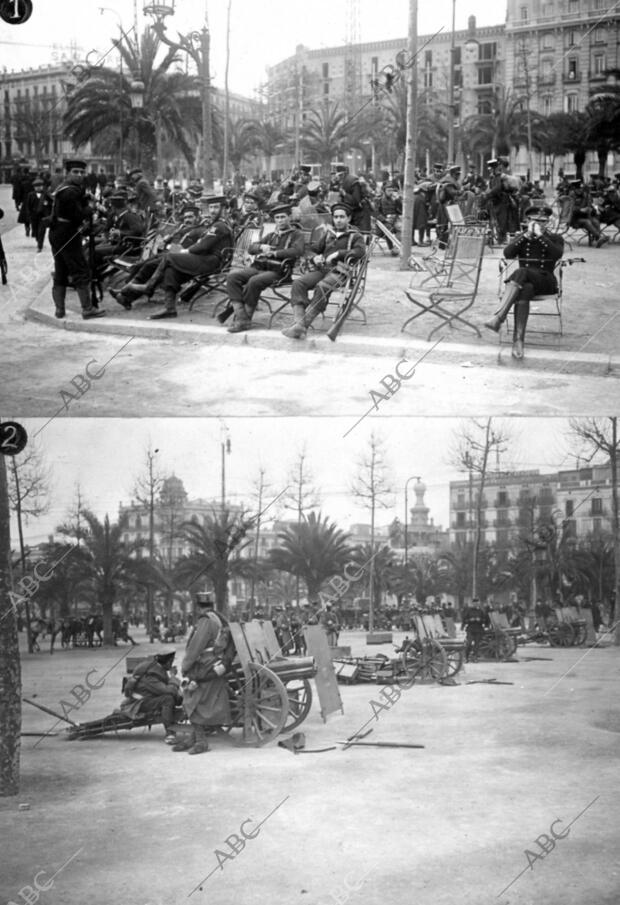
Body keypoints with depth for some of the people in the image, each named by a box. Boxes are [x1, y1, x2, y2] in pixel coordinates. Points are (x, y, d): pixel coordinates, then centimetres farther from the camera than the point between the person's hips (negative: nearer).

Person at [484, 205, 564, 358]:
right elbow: (507, 254, -5)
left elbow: (557, 254, -12)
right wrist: (527, 235, -12)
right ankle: (518, 339, -49)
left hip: (545, 281, -2)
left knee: (520, 272, -34)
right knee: (524, 290, -36)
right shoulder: (521, 238, 16)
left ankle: (499, 317, -47)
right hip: (524, 281, 2)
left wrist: (540, 236, -15)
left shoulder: (555, 239, 11)